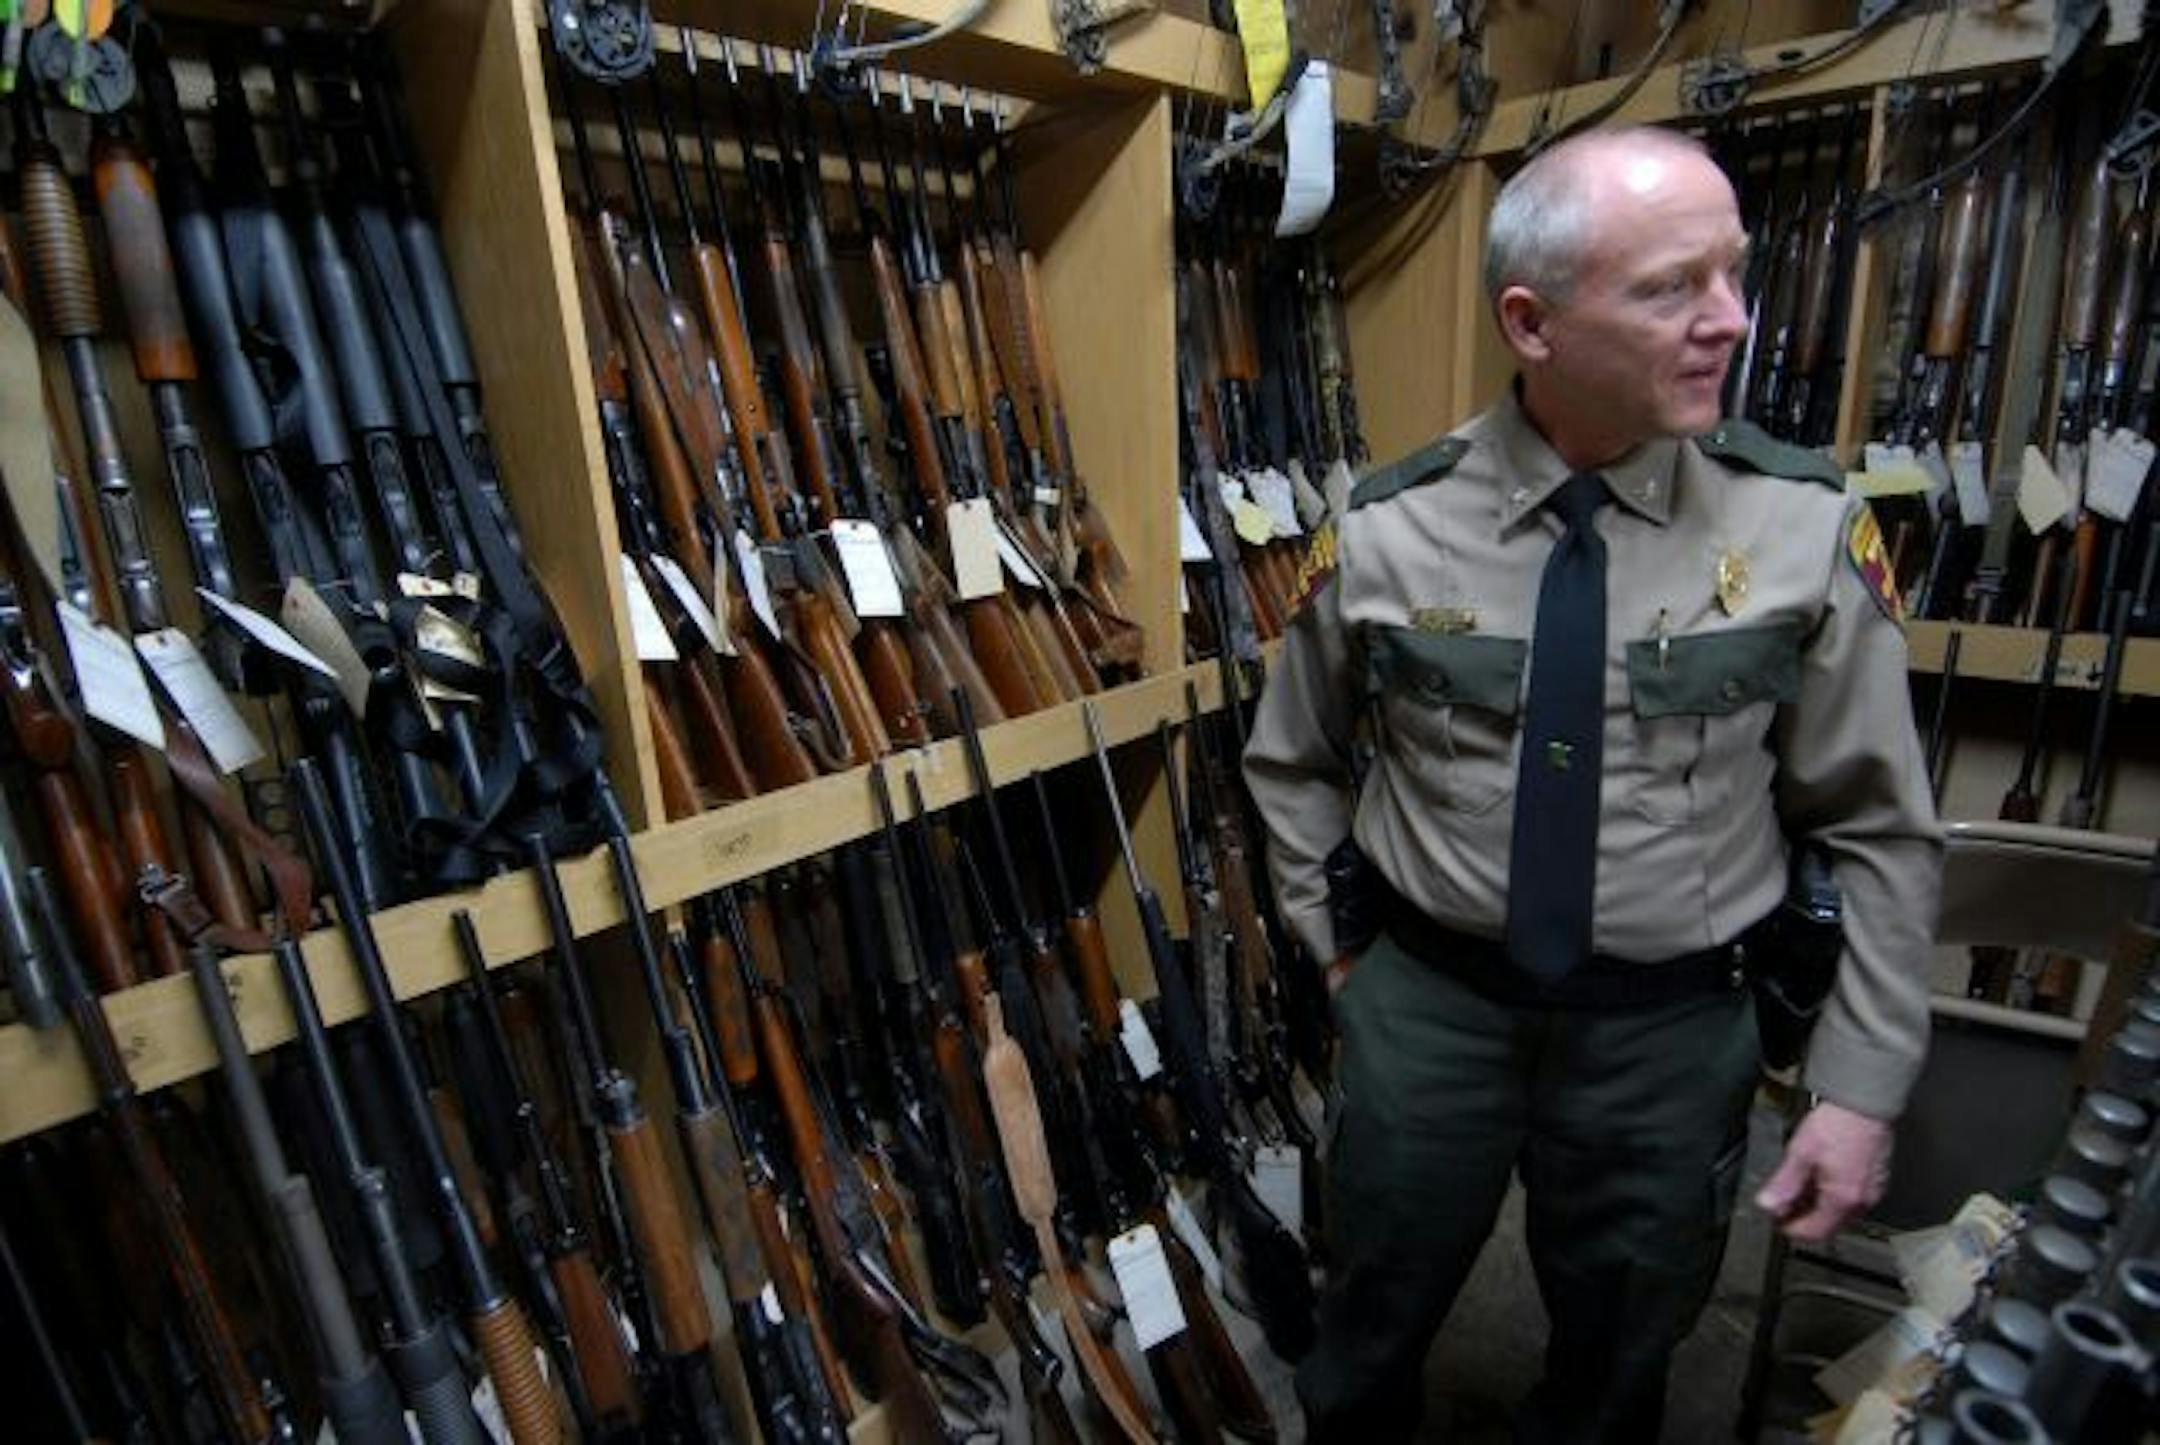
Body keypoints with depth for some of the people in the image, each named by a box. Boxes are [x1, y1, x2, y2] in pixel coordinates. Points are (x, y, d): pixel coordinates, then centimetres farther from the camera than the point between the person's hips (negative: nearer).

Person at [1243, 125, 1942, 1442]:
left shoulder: (1808, 528, -11)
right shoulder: (1384, 534, -12)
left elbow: (1879, 830, -3)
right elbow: (1295, 764, 3)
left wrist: (1862, 1087, -4)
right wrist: (1337, 949, 3)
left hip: (1671, 1026, 1)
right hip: (1426, 999, 0)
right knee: (1371, 1337, 23)